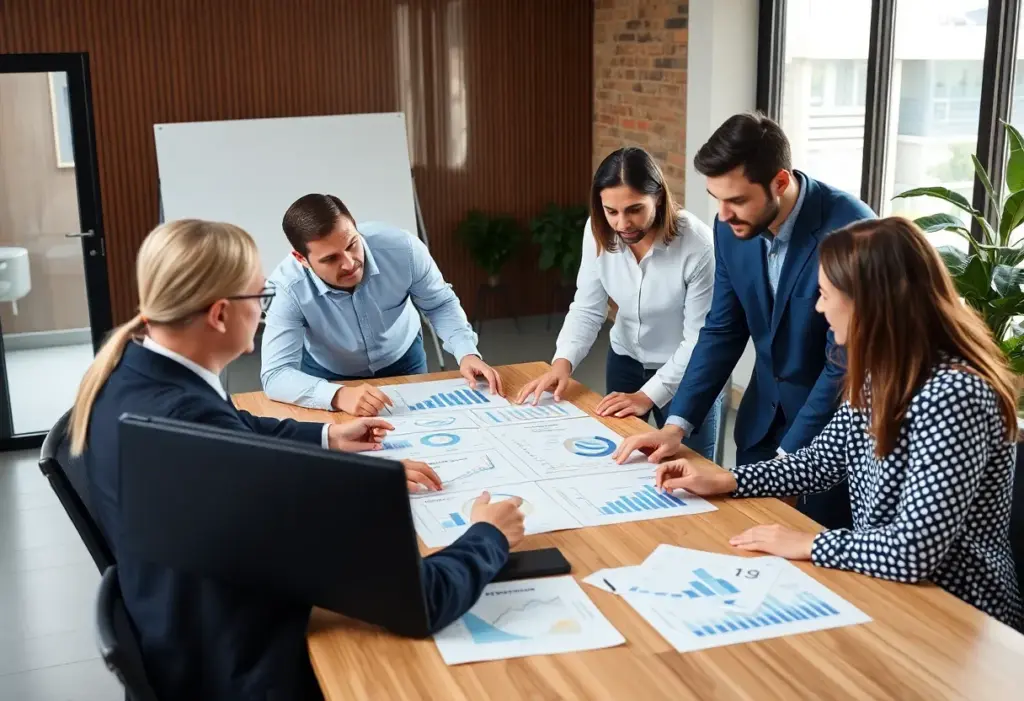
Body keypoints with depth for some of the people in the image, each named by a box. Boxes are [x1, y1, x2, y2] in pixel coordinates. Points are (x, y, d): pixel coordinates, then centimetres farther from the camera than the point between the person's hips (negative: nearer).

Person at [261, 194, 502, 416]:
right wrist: (337, 396, -53)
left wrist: (466, 352, -27)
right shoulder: (287, 288, -33)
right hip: (329, 375, -2)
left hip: (402, 359, 2)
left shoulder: (402, 248, -29)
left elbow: (441, 305, -10)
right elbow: (275, 375, -36)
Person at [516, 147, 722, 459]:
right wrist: (562, 361, -26)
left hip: (685, 374, -4)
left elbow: (699, 339, -23)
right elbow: (587, 308, -9)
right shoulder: (598, 231, -15)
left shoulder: (697, 245, -28)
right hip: (625, 361, 4)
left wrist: (648, 395, -26)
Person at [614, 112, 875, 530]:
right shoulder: (731, 226, -7)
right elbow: (723, 330, 1)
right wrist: (677, 423, -7)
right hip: (763, 416, 5)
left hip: (834, 422, -5)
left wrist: (787, 457, -21)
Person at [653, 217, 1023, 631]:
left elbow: (913, 553, -32)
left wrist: (805, 545, -19)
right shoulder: (881, 374, 0)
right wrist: (724, 482, 3)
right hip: (882, 581, 7)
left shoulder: (952, 394, -29)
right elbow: (822, 462, 12)